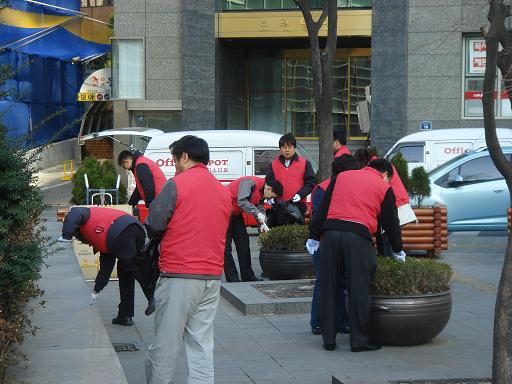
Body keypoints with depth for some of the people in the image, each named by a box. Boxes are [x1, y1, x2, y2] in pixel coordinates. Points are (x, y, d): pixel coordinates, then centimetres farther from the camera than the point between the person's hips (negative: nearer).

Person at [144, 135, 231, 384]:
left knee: (165, 346, 2)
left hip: (178, 277, -6)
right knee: (202, 346, 8)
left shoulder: (176, 184, -7)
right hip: (212, 278, 6)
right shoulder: (223, 191, 12)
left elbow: (154, 226, -7)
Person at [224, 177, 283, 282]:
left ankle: (248, 276, 16)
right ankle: (232, 279, -7)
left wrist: (262, 224, -15)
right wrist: (258, 213, -36)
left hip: (236, 214, 10)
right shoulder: (249, 182, -25)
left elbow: (260, 209, 2)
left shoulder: (261, 193, 3)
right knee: (226, 246, -7)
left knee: (243, 243, 10)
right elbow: (242, 202, -35)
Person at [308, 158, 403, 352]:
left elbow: (323, 208, 17)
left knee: (328, 288, 8)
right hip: (358, 235, -3)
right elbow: (391, 223, 16)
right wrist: (398, 250, 29)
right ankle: (359, 341, 5)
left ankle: (328, 339, 13)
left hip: (330, 232, 3)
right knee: (359, 291, 2)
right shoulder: (384, 188, 13)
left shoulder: (341, 176, 22)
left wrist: (314, 235, 18)